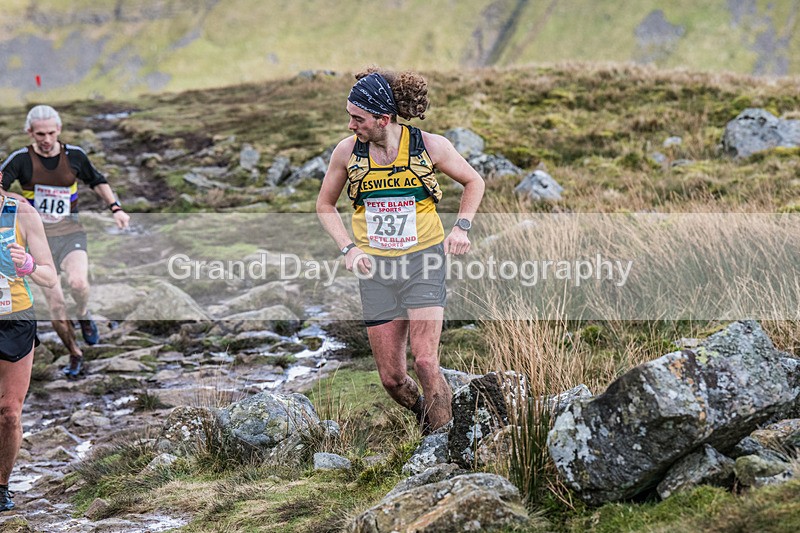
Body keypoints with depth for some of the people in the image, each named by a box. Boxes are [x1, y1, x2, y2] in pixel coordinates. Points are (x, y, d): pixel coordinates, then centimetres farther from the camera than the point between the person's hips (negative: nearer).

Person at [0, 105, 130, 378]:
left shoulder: (74, 155, 0)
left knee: (78, 282, -28)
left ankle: (83, 315, 7)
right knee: (55, 305, -3)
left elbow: (97, 181, 17)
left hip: (70, 233, 0)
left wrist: (115, 208, 7)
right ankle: (74, 354, 19)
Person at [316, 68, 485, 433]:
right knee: (391, 378, 2)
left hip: (423, 260, -2)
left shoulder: (430, 146, -7)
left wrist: (462, 227, -3)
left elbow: (473, 182, 11)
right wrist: (348, 248, 0)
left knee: (425, 363, -17)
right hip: (374, 266, 2)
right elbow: (325, 205, 13)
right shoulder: (347, 151, -3)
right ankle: (424, 413, 32)